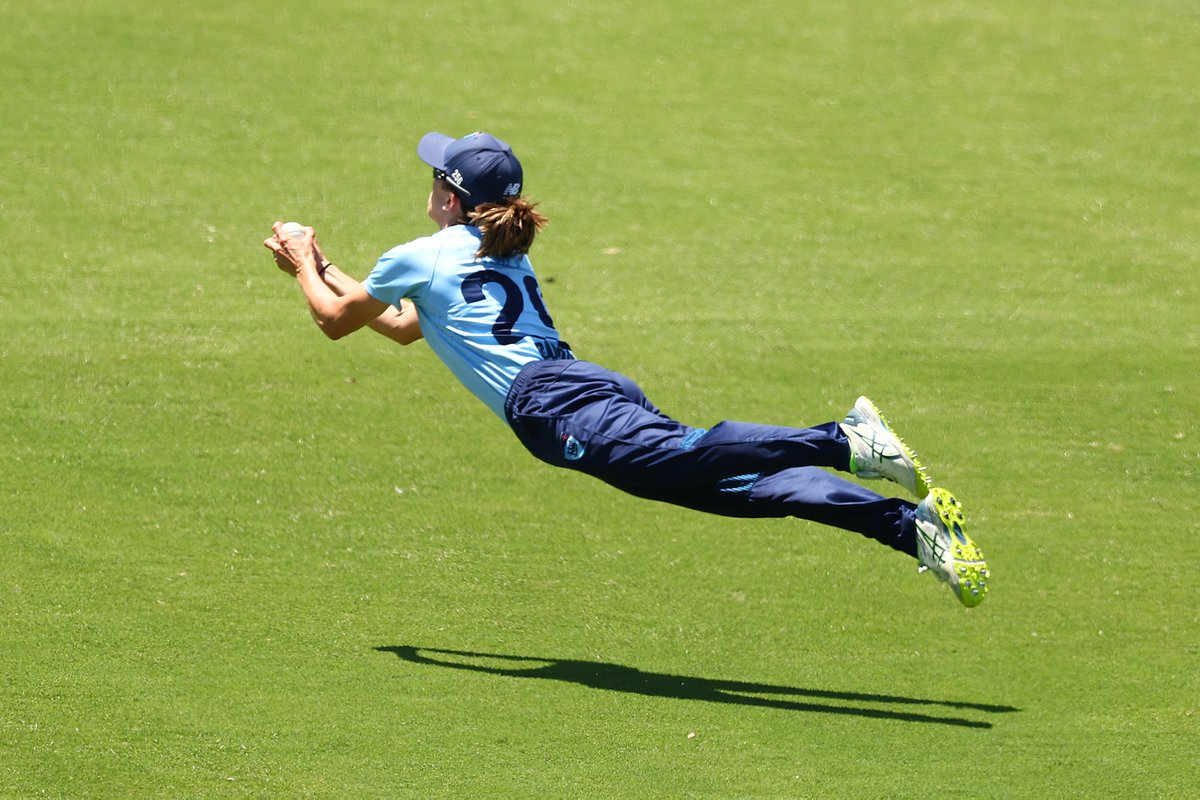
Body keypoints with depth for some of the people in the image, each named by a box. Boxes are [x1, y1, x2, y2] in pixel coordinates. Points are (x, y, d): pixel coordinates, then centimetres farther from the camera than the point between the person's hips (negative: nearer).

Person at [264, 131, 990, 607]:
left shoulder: (420, 258, 15)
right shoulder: (507, 258, 37)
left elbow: (336, 319, 28)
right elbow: (405, 326, 52)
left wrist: (304, 267, 47)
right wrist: (323, 266, 56)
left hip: (549, 401, -7)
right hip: (600, 389, 7)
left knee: (676, 455, -32)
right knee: (745, 484, -8)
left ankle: (840, 441, -55)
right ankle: (912, 526, -28)